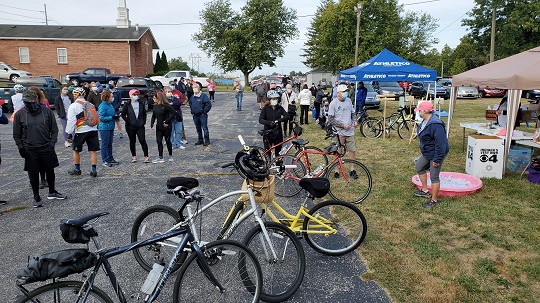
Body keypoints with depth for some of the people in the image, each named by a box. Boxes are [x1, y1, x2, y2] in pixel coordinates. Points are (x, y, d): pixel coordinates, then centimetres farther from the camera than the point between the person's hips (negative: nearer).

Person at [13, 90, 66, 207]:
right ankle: (36, 198, 19)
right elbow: (16, 134, 8)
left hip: (47, 148, 1)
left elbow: (54, 129, 5)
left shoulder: (47, 111, -1)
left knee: (50, 171, 13)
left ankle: (52, 192, 33)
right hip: (30, 150, 0)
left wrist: (52, 142, -5)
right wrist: (20, 146, -2)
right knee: (33, 174, 5)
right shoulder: (19, 114, 1)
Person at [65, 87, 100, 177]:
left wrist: (69, 133, -4)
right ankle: (94, 170, 2)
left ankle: (77, 169, 22)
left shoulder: (73, 106, -3)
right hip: (93, 130, 4)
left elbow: (71, 121, -8)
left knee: (76, 150, 14)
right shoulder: (90, 104, 13)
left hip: (81, 131, -4)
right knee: (92, 151, 4)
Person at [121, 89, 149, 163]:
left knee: (142, 140, -7)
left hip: (140, 126, 1)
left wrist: (144, 122, 4)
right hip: (131, 127, -1)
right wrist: (128, 122, -7)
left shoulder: (141, 104, 7)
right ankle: (134, 156, 20)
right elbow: (123, 115, 0)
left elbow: (144, 114, 15)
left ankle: (146, 156, -4)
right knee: (132, 141, 8)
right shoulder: (127, 105, 0)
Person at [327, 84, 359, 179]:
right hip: (339, 133, -4)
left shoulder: (349, 101, 8)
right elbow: (330, 120, -10)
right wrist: (343, 125, -16)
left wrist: (354, 121, -1)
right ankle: (336, 170, 18)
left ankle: (352, 170, 20)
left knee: (352, 151, 6)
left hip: (350, 132, 4)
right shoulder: (333, 103, -8)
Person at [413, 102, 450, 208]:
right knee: (419, 167, 23)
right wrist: (423, 150, 25)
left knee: (434, 176, -2)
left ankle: (434, 200, 12)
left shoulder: (436, 124, -29)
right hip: (427, 153, 11)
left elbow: (440, 143, -30)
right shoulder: (425, 121, 4)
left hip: (435, 154, -11)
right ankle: (425, 191, 36)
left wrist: (437, 159, -27)